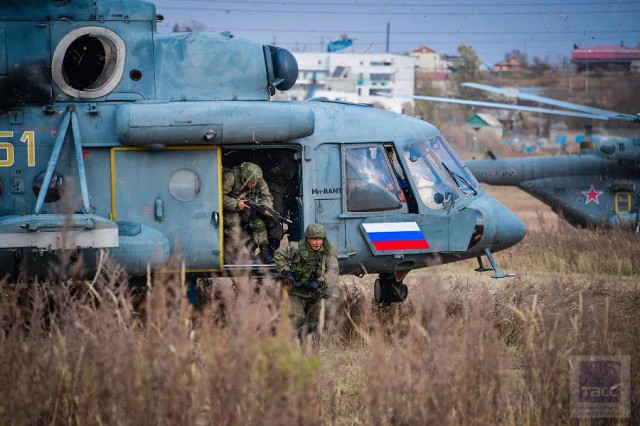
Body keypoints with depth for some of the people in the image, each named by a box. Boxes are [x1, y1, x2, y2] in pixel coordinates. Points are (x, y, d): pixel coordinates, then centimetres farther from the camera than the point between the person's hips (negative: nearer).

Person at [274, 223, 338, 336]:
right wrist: (285, 272, -13)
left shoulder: (327, 253, -9)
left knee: (312, 326, 12)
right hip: (295, 293, -3)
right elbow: (279, 254, -2)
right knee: (297, 319, -21)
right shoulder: (297, 248, -15)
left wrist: (320, 282, -36)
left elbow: (333, 273, -20)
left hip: (314, 295, 4)